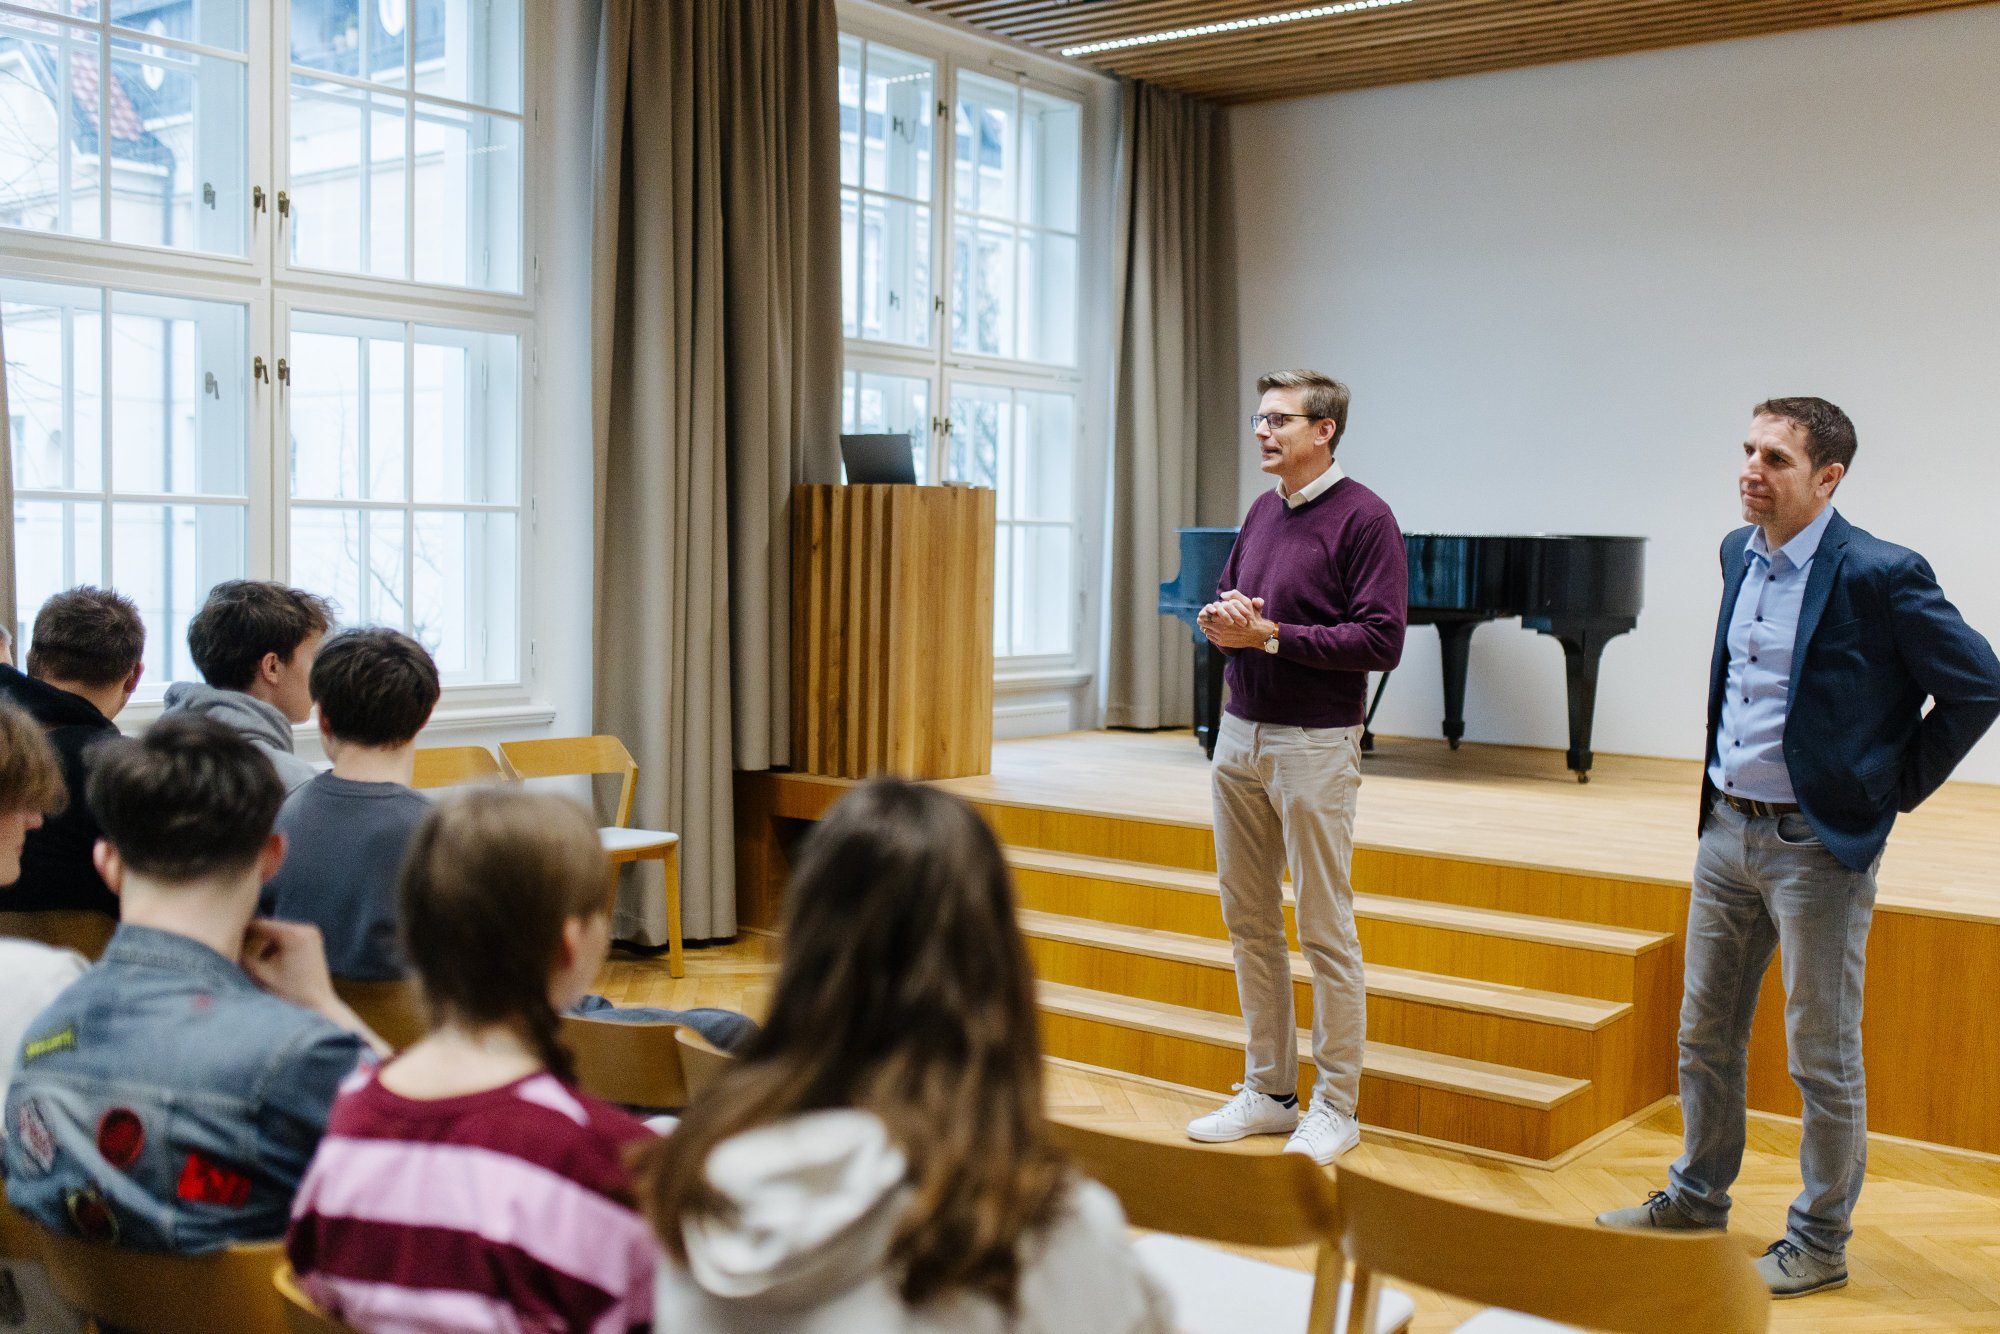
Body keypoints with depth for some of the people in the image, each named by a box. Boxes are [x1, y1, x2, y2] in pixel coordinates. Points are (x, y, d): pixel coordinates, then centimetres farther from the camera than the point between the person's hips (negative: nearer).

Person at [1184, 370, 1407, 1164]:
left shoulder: (1363, 517, -9)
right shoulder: (1261, 513, 13)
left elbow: (1381, 641, -16)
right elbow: (1224, 605, 20)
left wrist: (1271, 635, -18)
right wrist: (1218, 621, -5)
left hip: (1314, 746, -7)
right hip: (1240, 734, 7)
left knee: (1325, 931, 0)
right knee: (1248, 921, 12)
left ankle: (1335, 1107, 12)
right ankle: (1268, 1091, 24)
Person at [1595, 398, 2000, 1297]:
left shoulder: (1879, 574, -16)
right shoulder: (1737, 553, 7)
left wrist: (1896, 788, -8)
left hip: (1819, 843, -7)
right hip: (1727, 828, 7)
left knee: (1823, 1057, 5)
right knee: (1705, 1034, 17)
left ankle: (1819, 1242, 20)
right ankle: (1696, 1199, 34)